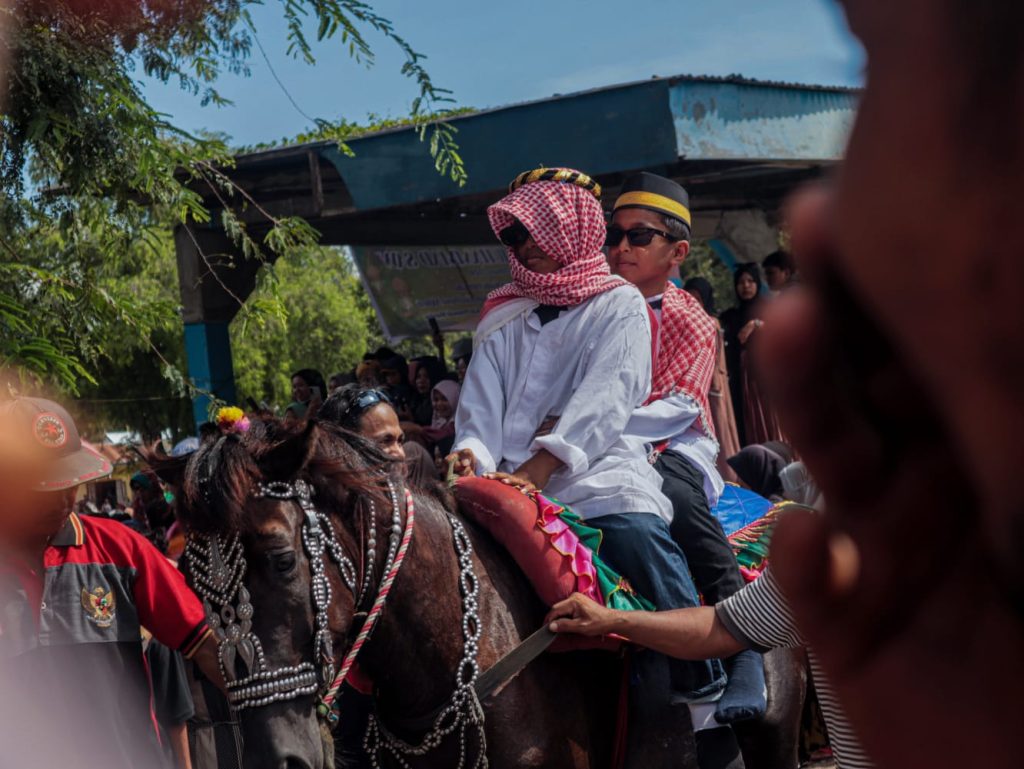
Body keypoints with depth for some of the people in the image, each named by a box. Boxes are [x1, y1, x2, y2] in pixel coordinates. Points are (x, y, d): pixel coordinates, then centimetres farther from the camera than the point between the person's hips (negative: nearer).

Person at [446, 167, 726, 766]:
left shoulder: (620, 306, 8)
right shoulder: (503, 325, 22)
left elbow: (605, 397, -8)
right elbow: (482, 408, 11)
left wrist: (542, 464, -23)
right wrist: (473, 455, -14)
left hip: (601, 472, -4)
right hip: (519, 480, 5)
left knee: (634, 526, -34)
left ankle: (700, 678, -26)